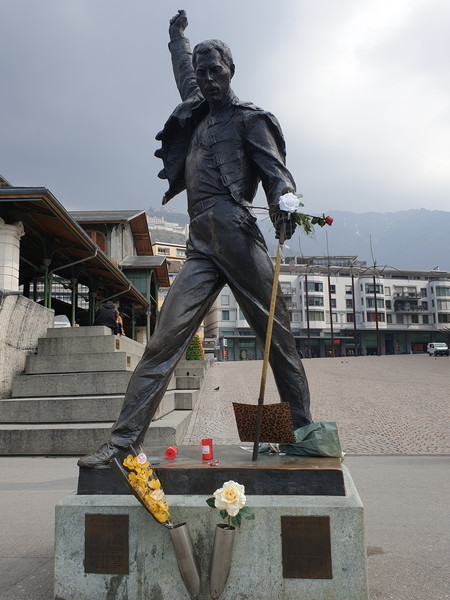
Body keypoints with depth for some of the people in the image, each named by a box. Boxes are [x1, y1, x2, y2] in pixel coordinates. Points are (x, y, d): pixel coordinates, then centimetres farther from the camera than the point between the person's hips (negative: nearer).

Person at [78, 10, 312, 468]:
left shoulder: (248, 118, 12)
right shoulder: (196, 111, 30)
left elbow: (273, 166, -3)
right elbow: (183, 71, 51)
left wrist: (283, 200, -24)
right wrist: (178, 35, 66)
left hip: (234, 231, -5)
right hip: (200, 245, 5)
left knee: (275, 332, -5)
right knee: (164, 339, -6)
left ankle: (302, 429, 3)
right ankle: (123, 440, -8)